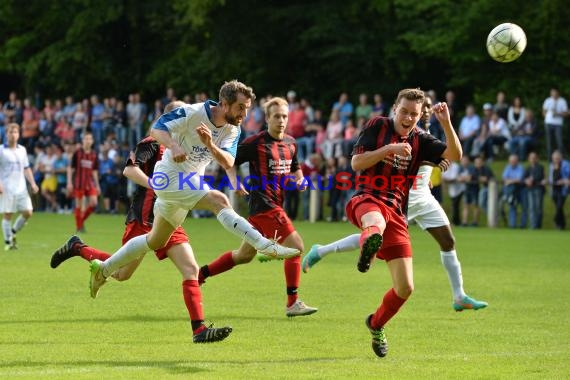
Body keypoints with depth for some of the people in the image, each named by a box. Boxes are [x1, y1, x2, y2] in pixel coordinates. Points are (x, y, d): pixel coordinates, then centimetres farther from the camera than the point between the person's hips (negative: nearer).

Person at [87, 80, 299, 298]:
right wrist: (173, 146, -38)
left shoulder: (233, 131, 1)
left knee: (156, 241, 16)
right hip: (170, 175, -8)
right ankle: (265, 246, -36)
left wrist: (210, 145, -32)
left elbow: (228, 163, -13)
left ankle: (103, 269, 28)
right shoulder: (193, 113, -17)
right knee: (219, 201, -27)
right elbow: (157, 128, -19)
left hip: (190, 181, 8)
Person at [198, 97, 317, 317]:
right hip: (264, 205, -8)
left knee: (244, 255, 16)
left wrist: (299, 179, 8)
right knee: (296, 247, -15)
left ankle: (199, 275, 27)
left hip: (276, 205, 8)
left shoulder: (291, 143, 12)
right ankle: (292, 303, -10)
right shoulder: (256, 143, -9)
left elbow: (295, 168, 26)